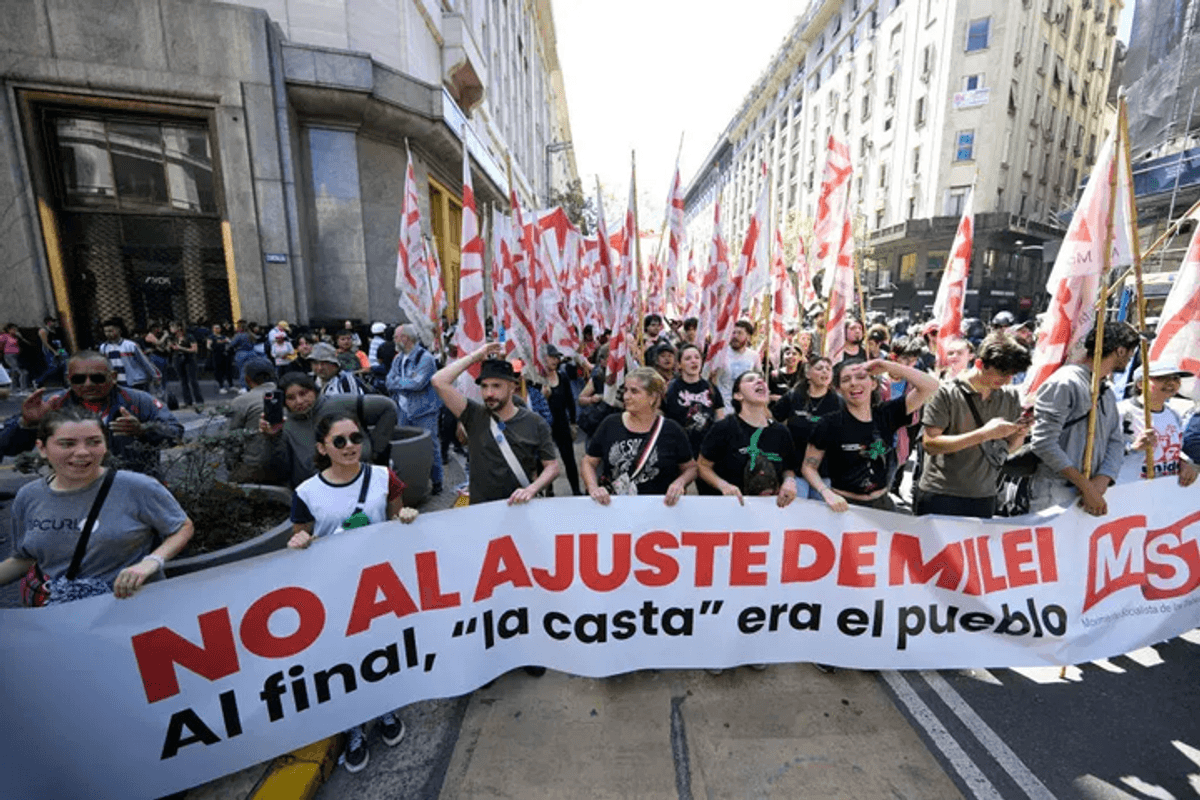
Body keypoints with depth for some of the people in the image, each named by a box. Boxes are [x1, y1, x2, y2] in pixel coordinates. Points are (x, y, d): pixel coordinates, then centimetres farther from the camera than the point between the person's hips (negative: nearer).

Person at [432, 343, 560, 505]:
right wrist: (475, 356, 0)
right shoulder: (475, 416, 4)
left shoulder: (535, 423, 3)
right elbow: (439, 381, -5)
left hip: (521, 506, 0)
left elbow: (552, 467, 4)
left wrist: (531, 490, -13)